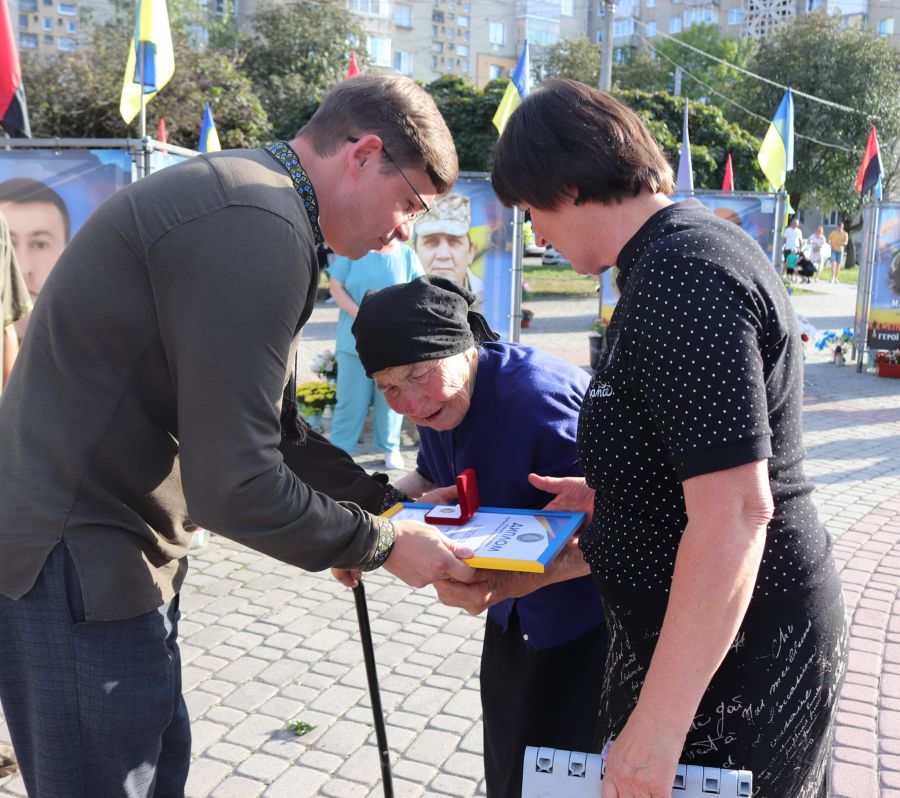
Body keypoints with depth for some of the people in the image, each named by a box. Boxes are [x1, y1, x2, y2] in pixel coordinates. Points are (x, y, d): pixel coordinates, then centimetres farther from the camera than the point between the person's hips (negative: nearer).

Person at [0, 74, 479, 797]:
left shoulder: (242, 200, 12)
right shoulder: (260, 226, -23)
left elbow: (266, 428, 17)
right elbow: (234, 486, -26)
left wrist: (386, 496, 10)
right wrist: (383, 545, -12)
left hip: (108, 553, 10)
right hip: (76, 566, -10)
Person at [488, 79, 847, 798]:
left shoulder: (680, 279, -24)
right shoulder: (696, 240, 9)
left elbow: (735, 511, -29)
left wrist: (657, 725, -27)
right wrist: (605, 495, 15)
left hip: (725, 650, -10)